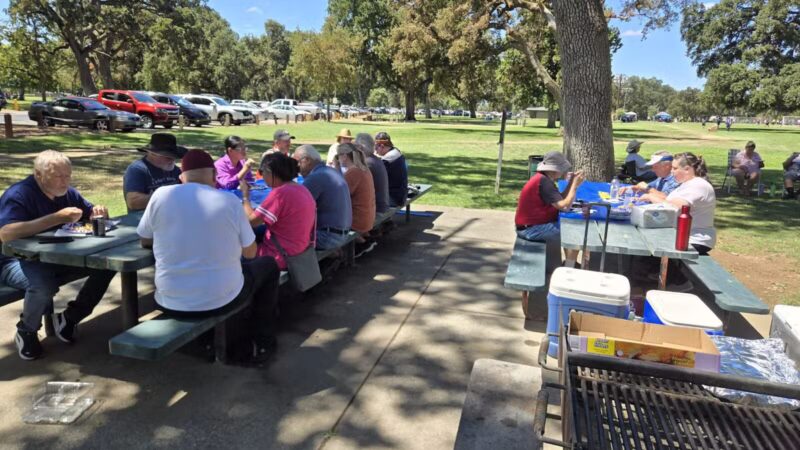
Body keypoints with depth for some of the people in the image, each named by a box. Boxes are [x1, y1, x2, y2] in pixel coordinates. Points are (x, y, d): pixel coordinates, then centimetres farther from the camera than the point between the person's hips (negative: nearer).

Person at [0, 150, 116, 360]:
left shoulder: (67, 192, 3)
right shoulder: (18, 195, -18)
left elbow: (91, 214, 15)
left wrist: (99, 211, -12)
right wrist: (58, 217, -37)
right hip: (20, 260, -6)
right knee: (44, 283, -38)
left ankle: (69, 318, 1)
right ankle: (26, 332, -6)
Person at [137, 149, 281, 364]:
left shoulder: (161, 195, -6)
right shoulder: (229, 200, -9)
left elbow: (145, 241, 10)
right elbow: (250, 253, 1)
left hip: (170, 303, 3)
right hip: (221, 300, -3)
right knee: (268, 265, 23)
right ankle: (261, 344, 26)